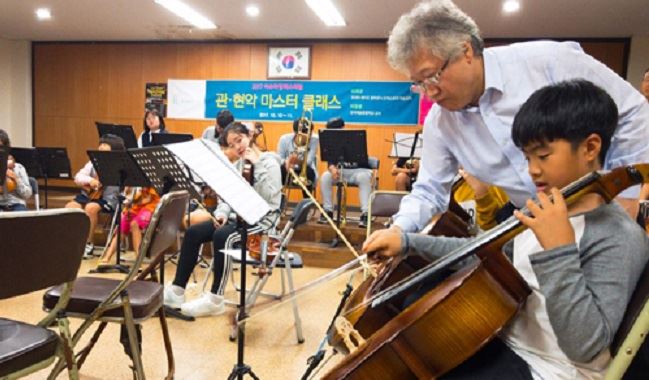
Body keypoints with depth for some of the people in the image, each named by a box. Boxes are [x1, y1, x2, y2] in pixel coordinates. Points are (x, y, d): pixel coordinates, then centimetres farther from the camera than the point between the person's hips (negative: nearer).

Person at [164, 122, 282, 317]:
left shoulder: (269, 163, -6)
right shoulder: (237, 165, 15)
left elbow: (268, 198, -21)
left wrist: (257, 165, -21)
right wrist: (222, 213, -8)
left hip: (261, 220, -7)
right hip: (237, 217, 7)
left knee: (221, 236, -33)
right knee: (193, 232, -12)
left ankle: (215, 299, -23)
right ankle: (176, 290, -7)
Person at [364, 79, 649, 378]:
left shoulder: (620, 237, -20)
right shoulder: (542, 214, 3)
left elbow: (585, 346, -27)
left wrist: (559, 250, -33)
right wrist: (408, 242, 4)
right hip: (501, 340, 7)